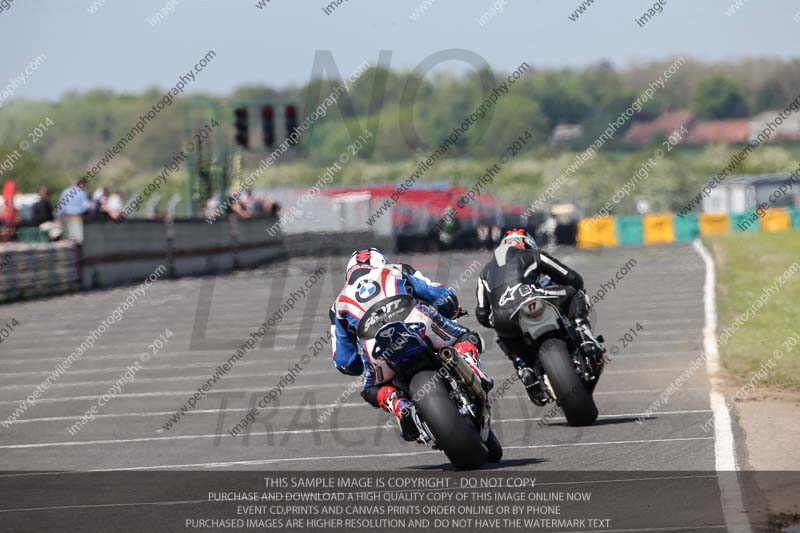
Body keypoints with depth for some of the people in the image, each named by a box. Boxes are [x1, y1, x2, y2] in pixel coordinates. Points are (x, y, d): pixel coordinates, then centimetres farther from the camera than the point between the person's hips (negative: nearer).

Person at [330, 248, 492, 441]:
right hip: (417, 323, -1)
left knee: (374, 390, 28)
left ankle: (399, 406, -6)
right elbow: (446, 297, 27)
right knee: (467, 339, 21)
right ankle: (468, 365, -14)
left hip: (374, 347, 1)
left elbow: (343, 361, 32)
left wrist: (369, 364, 50)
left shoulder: (340, 304, 35)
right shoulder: (398, 272, 34)